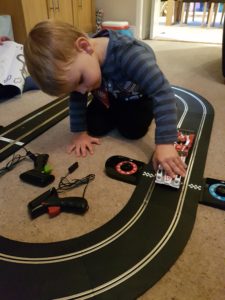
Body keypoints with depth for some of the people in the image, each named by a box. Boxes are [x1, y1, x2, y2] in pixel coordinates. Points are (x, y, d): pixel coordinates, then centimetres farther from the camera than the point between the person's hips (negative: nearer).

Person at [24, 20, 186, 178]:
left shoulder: (128, 54, -46)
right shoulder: (75, 61, -25)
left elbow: (163, 92, -48)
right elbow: (77, 99, -11)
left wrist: (165, 143, -52)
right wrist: (80, 133, -15)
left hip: (140, 94, -4)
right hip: (112, 95, 4)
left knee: (132, 131, -19)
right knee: (94, 127, -8)